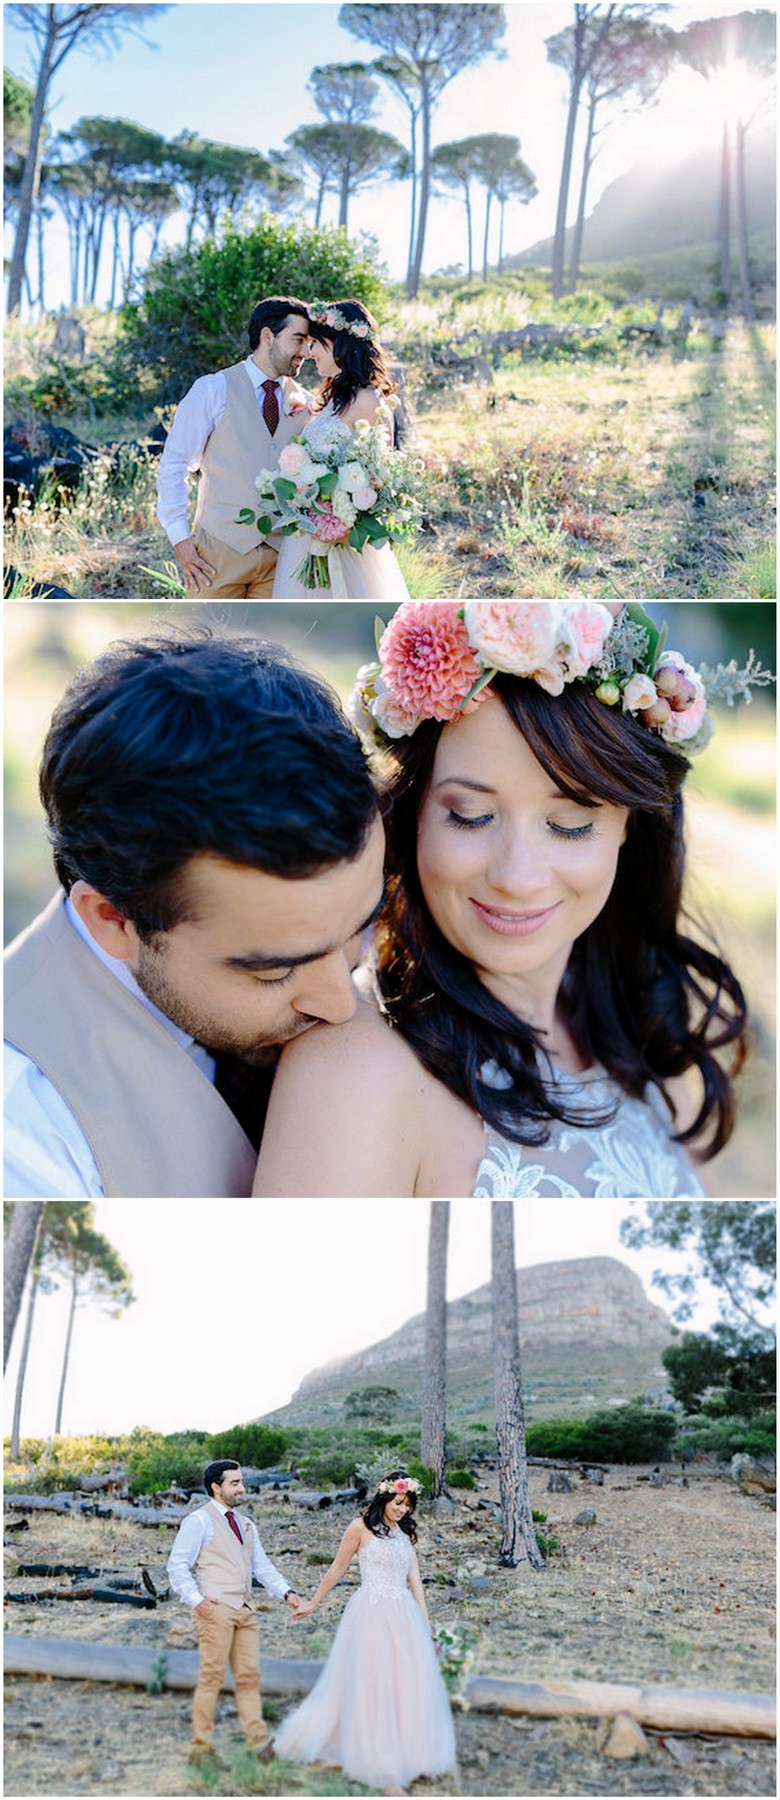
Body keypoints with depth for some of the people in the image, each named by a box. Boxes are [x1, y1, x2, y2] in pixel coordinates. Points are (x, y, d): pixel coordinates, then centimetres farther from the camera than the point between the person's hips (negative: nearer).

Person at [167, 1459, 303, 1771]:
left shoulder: (246, 1524, 20)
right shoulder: (199, 1520, -2)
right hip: (215, 1609, -7)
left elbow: (262, 1566, 19)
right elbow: (177, 1564, -5)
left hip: (245, 1611, 7)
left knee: (249, 1676, 6)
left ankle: (260, 1742, 10)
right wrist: (195, 1600, -15)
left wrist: (286, 1592, 5)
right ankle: (201, 1746, 4)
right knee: (212, 1676, -5)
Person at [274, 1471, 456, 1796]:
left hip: (404, 1616, 5)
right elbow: (337, 1569, 5)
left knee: (409, 1684, 2)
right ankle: (383, 1770, 4)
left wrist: (426, 1629, 9)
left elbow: (415, 1582, 12)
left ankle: (406, 1757, 15)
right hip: (371, 1613, -5)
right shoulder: (361, 1527, -3)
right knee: (374, 1687, -3)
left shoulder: (405, 1534, 14)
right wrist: (312, 1604, 11)